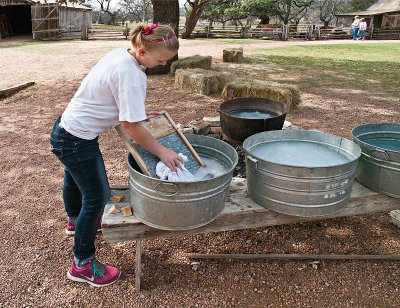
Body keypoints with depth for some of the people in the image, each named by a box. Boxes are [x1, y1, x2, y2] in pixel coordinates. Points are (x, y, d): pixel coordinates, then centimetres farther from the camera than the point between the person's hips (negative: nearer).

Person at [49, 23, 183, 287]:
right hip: (77, 142, -10)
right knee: (97, 196, 2)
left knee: (75, 179, 32)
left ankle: (75, 220, 63)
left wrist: (137, 112, 7)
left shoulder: (119, 54, -1)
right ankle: (83, 264, 20)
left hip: (66, 128, 10)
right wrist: (162, 152, -20)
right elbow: (131, 127, -27)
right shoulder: (130, 74, -29)